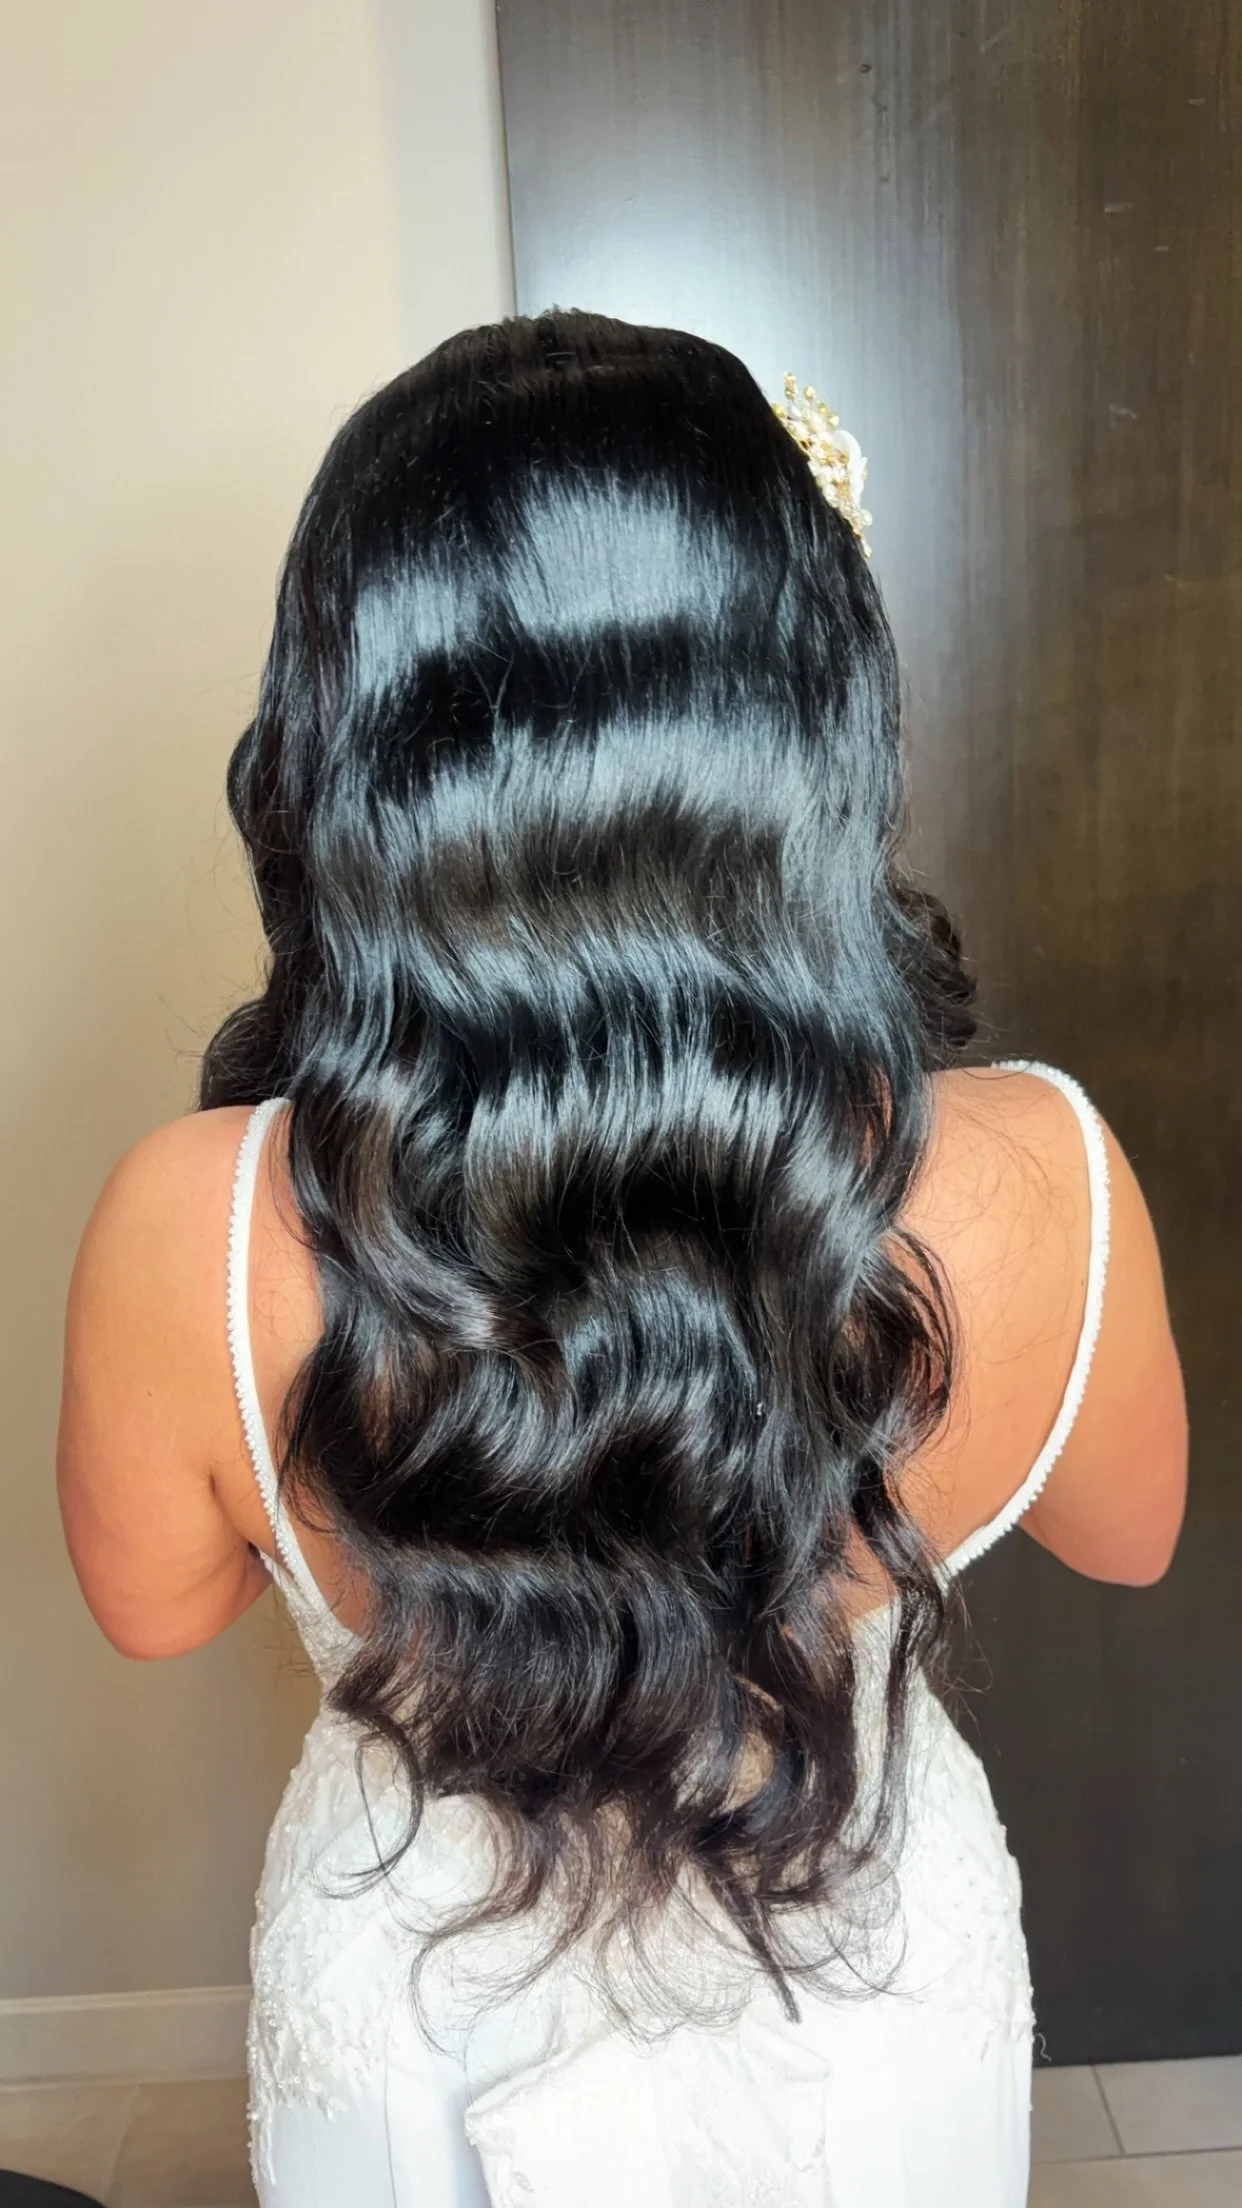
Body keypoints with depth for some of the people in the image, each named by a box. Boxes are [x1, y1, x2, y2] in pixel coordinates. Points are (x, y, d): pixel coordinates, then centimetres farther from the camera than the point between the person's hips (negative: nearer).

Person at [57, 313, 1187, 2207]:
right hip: (877, 1990, 1)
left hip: (411, 1999, 0)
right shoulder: (1044, 1186, -31)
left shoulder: (193, 1231, -32)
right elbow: (1129, 1536, -8)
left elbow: (154, 1606, -10)